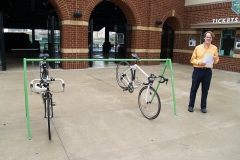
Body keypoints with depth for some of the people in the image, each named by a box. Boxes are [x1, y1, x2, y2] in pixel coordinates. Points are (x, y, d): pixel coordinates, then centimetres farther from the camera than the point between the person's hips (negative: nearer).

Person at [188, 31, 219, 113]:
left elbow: (216, 61, 12)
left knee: (205, 90, 8)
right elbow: (192, 59, 3)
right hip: (197, 70, -1)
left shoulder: (214, 48, 5)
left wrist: (215, 59, -11)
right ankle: (191, 105, 18)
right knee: (194, 89, 5)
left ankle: (203, 106, 22)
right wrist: (199, 62, -16)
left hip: (207, 71, 1)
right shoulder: (198, 47, 1)